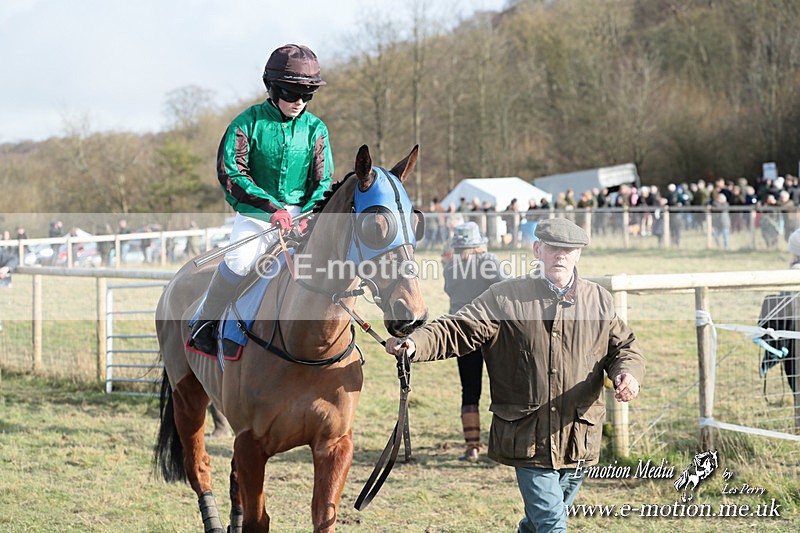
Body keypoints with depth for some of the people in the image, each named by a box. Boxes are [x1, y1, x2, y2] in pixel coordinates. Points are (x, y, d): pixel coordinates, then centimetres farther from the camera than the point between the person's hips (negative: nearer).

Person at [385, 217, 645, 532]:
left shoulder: (599, 300, 8)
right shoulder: (505, 298, -3)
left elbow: (624, 346, 15)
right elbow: (459, 331, -8)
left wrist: (627, 373, -9)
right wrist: (414, 344, -27)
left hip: (579, 439, 4)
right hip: (528, 436, -4)